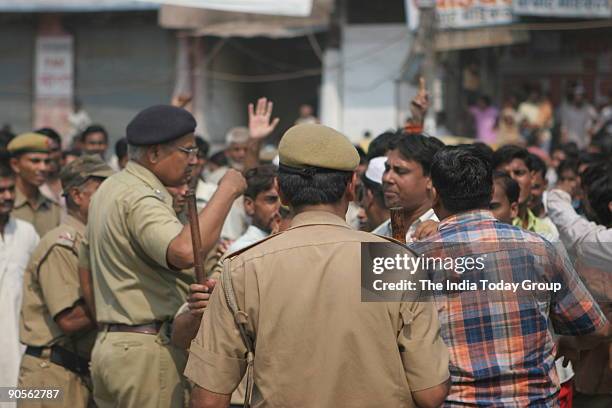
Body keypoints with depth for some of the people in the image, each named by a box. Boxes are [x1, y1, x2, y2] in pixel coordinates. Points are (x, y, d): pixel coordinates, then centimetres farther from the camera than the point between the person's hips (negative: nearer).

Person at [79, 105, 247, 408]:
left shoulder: (108, 190, 16)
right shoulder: (140, 198, -16)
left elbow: (86, 277, 23)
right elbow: (185, 252, -34)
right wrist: (226, 191, -24)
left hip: (109, 344, 10)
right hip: (147, 349, -10)